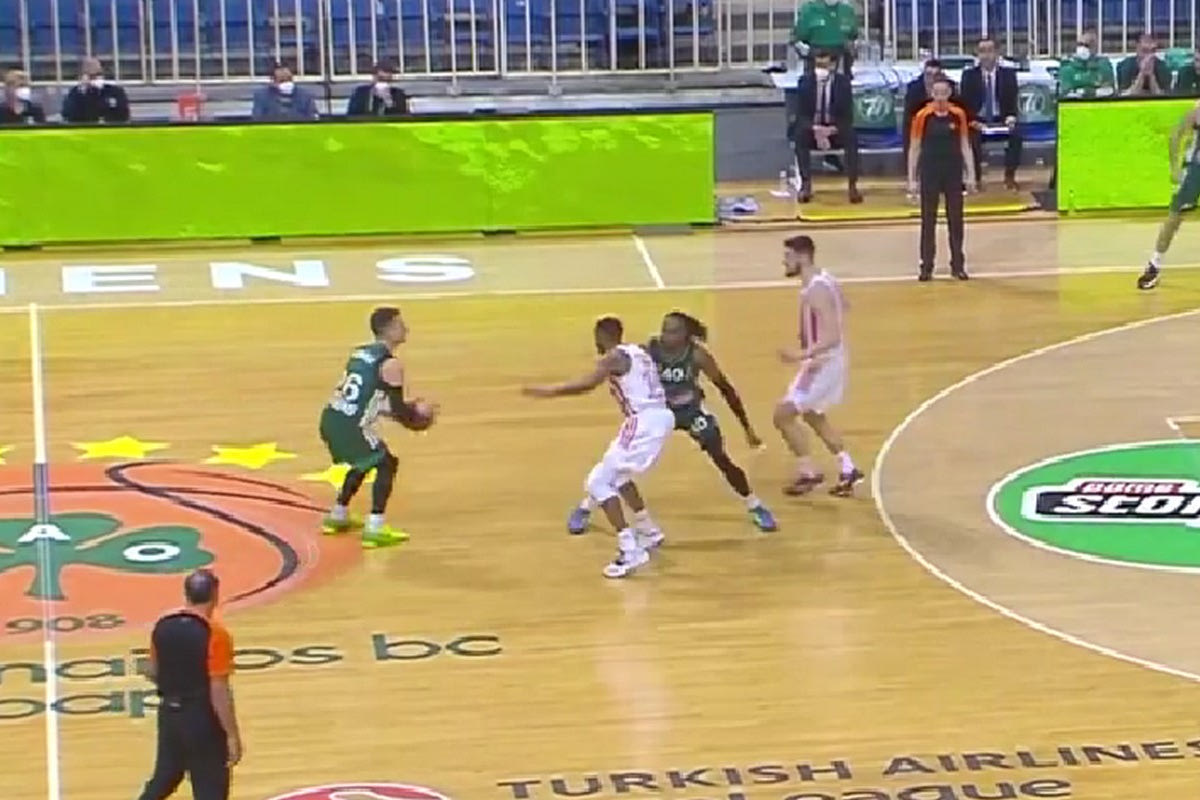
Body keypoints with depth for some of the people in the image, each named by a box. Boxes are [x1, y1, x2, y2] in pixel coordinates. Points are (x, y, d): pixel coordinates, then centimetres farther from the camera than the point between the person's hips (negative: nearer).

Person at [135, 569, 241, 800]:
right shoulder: (215, 634, -20)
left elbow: (152, 673, 11)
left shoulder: (162, 626, -1)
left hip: (169, 714, 6)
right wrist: (232, 736, -14)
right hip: (202, 719, -6)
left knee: (163, 780, 24)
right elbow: (219, 691, -20)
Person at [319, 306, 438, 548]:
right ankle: (375, 529, -2)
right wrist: (418, 413, 14)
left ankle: (338, 517, 42)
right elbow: (398, 410, -8)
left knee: (365, 462, 30)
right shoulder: (390, 364, -7)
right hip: (350, 426, -8)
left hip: (330, 419, 8)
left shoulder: (359, 353, 17)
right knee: (386, 464, 7)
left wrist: (405, 411, 28)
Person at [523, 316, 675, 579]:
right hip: (660, 417, 9)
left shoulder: (614, 357, -6)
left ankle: (630, 551, -17)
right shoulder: (637, 353, 21)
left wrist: (549, 391, -16)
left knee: (598, 482, -7)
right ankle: (649, 533, 37)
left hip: (644, 422, -9)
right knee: (617, 476, 29)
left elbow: (587, 384, -21)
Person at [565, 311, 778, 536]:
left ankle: (755, 507, 14)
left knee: (722, 460, -8)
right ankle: (585, 508, 8)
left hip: (692, 410, 0)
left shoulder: (698, 354, -24)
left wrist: (747, 426, -12)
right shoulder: (649, 351, -24)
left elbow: (725, 387, -15)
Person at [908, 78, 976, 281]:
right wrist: (912, 179, -4)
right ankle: (926, 266, 10)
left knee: (956, 219, 7)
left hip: (954, 172, 2)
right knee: (928, 221, 4)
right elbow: (914, 148, -2)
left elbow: (965, 146, 5)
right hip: (929, 173, -2)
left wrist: (971, 175, 2)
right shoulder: (922, 116, -7)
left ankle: (958, 265, 15)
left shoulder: (958, 115, -2)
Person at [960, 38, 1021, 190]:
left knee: (1016, 134, -31)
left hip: (1001, 120, 1)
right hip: (977, 122, -1)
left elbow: (1014, 100, 4)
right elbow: (965, 103, 1)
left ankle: (1010, 177, -18)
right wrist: (973, 121, -18)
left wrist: (1011, 118, -17)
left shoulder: (1008, 74, 7)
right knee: (971, 137, -35)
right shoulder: (969, 75, 5)